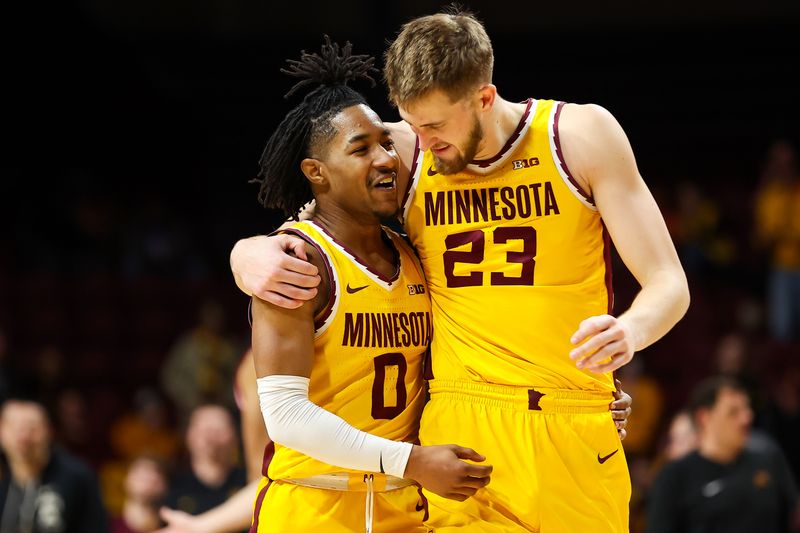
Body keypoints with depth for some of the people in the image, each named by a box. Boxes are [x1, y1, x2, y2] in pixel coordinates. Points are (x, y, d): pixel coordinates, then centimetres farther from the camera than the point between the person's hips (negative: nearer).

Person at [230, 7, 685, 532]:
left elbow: (669, 285, -1)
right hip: (459, 425, 1)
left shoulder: (582, 134, -1)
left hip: (571, 429, -1)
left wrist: (631, 331, -24)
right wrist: (249, 255, -14)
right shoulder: (403, 154, 3)